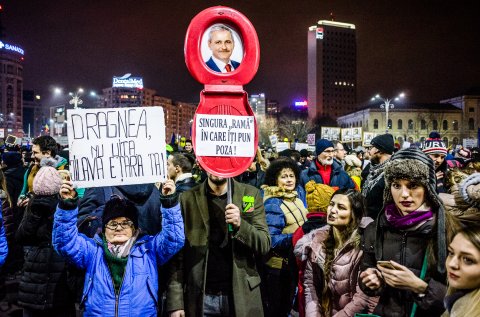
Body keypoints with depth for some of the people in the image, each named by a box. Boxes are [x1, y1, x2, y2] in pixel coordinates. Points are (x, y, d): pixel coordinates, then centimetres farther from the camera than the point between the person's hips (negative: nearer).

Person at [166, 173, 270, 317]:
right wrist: (175, 301, -5)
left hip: (242, 294, 1)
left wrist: (241, 225, -22)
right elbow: (178, 254, -1)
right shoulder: (187, 199, -2)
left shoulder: (251, 194, -1)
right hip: (200, 297, 0)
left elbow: (264, 245, -5)